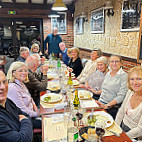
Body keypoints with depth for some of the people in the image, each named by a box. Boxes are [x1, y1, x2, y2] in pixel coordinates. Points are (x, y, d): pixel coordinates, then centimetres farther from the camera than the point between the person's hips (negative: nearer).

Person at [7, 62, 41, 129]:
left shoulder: (21, 84, 5)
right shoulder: (12, 88, -24)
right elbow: (23, 111, -23)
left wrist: (34, 106, 1)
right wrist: (37, 114, -11)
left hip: (31, 114, 9)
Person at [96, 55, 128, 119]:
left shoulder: (124, 76, -13)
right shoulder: (107, 74, 8)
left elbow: (121, 96, -19)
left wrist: (107, 105, -23)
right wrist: (99, 102, 10)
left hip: (112, 108, -5)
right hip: (101, 104, 6)